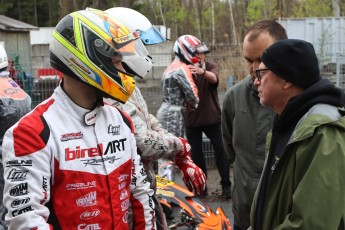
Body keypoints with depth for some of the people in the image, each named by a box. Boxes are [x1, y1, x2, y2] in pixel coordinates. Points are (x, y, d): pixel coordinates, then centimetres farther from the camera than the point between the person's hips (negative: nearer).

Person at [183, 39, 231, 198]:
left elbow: (214, 78, -28)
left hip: (212, 118, -1)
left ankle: (226, 185, 7)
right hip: (192, 119, 1)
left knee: (220, 150, -1)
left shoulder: (211, 67, -4)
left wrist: (202, 71, -50)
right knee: (196, 154, 8)